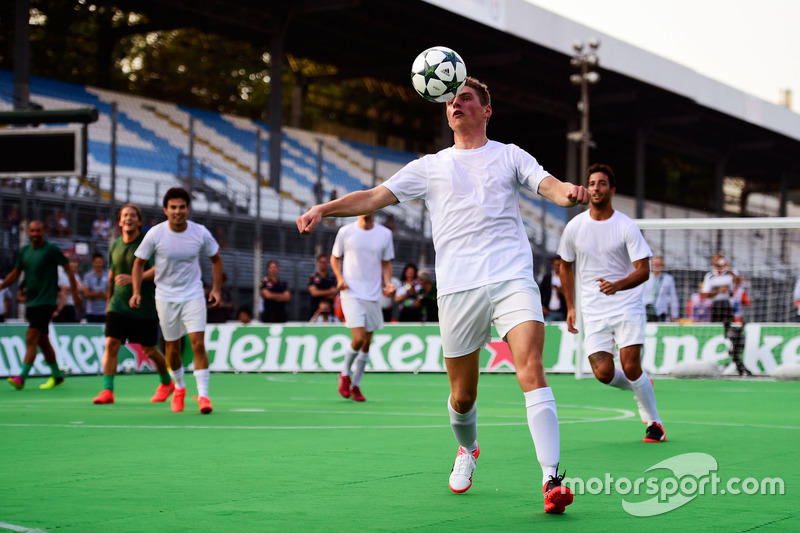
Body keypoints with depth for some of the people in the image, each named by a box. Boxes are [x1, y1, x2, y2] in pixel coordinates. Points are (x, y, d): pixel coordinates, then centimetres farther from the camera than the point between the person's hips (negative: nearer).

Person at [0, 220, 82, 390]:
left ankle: (22, 378, -22)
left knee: (31, 338, -17)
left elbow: (68, 268, -1)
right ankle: (57, 376, 25)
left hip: (46, 302, -7)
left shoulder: (52, 250, -7)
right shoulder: (24, 251, 10)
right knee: (42, 341, 13)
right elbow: (15, 273, 16)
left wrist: (74, 291, -3)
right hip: (31, 302, 7)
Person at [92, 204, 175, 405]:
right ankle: (107, 391, -12)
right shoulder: (114, 245, 8)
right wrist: (109, 301, 25)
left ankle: (166, 383, 32)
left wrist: (134, 279, -30)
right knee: (111, 344, -12)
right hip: (118, 305, 4)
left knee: (149, 350, 7)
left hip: (144, 307, -4)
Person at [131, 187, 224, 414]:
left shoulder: (201, 233, -7)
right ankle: (179, 388, 32)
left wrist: (216, 289, 2)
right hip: (166, 297, 0)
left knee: (198, 343, -13)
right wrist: (136, 291, -10)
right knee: (172, 347, 7)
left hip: (193, 295, 0)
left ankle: (203, 395, -10)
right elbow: (139, 262, 1)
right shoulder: (155, 234, -10)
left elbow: (216, 259, 9)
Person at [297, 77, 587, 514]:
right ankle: (467, 450, 39)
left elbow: (549, 186, 1)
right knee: (461, 395, 6)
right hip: (457, 288, 2)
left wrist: (570, 192, -24)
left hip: (512, 278, -2)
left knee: (531, 368, -21)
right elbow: (374, 197, 10)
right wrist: (324, 208, -6)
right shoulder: (431, 166, 17)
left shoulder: (510, 156, 15)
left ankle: (551, 479, -24)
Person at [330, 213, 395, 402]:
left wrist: (388, 282, -4)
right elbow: (335, 257, 11)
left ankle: (355, 385, 20)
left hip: (373, 295, 3)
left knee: (367, 343, 5)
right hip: (351, 294, -3)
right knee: (358, 338, -17)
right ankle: (345, 374, 10)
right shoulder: (346, 232, -1)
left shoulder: (385, 234, 4)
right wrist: (340, 277, -6)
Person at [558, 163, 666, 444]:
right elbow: (566, 265, 16)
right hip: (593, 312, 3)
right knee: (603, 372, -13)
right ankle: (640, 386, 21)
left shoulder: (627, 227, -7)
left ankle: (654, 423, 6)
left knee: (630, 367, -15)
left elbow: (643, 270, -11)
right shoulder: (574, 227, 2)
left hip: (628, 307, -3)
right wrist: (570, 307, 14)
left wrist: (618, 285, -30)